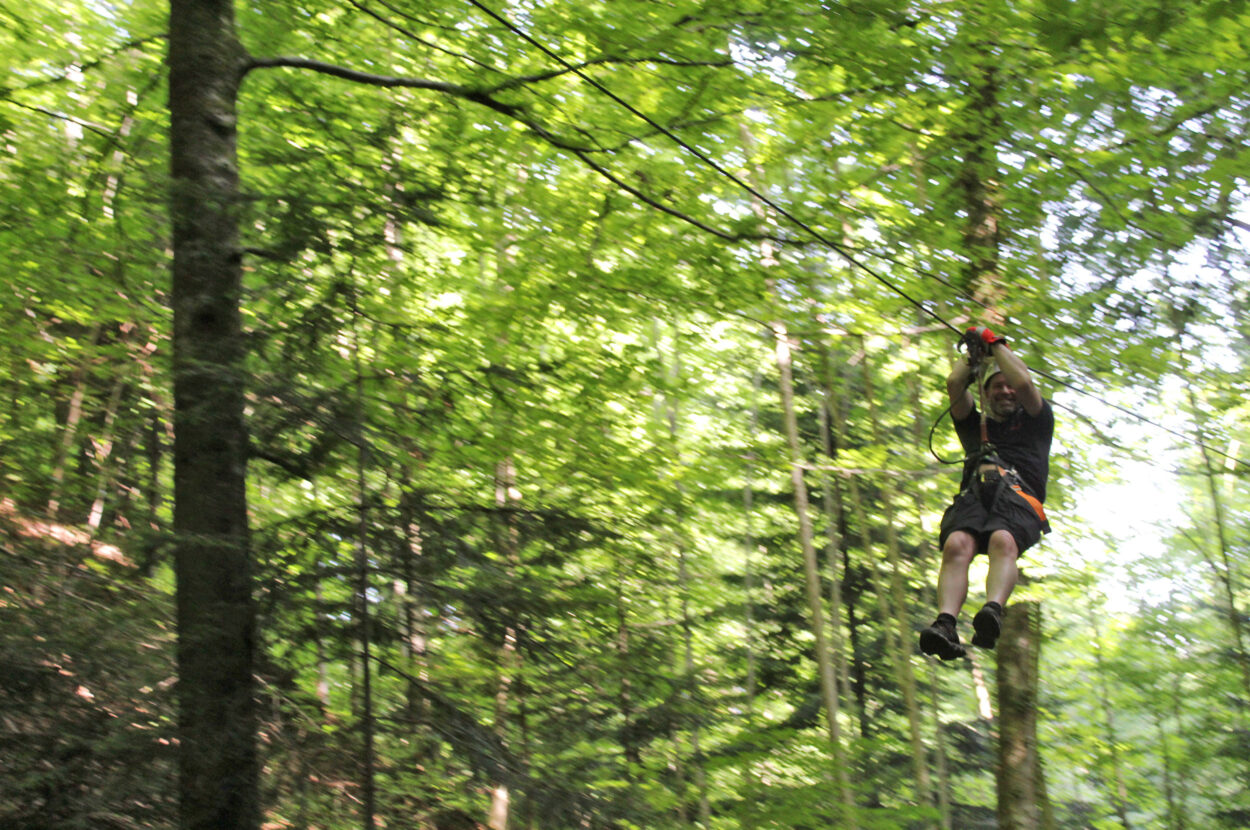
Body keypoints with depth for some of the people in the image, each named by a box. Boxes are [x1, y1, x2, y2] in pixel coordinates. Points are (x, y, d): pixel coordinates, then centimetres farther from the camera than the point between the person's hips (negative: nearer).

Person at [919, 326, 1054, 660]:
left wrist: (997, 344, 25)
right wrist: (976, 353, 35)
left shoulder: (1035, 421, 30)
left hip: (1019, 497, -2)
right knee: (956, 545, -33)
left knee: (1003, 541, -38)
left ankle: (993, 611, -61)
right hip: (974, 495, 2)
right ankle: (945, 623, -54)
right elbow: (954, 384, 22)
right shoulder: (975, 426, 36)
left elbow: (1024, 384, 13)